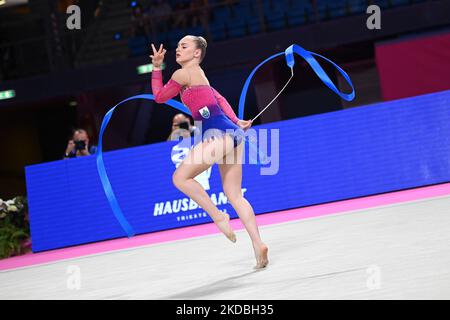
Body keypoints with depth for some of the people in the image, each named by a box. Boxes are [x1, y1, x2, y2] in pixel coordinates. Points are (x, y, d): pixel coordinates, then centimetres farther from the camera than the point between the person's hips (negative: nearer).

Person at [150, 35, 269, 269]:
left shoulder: (183, 74, -3)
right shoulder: (199, 75, 24)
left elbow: (159, 96, 6)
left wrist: (156, 67, 12)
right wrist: (236, 122, 28)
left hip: (218, 134, -10)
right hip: (232, 133, 10)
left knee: (180, 177, -4)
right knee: (234, 195, 8)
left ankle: (218, 216, -4)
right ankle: (258, 245, 1)